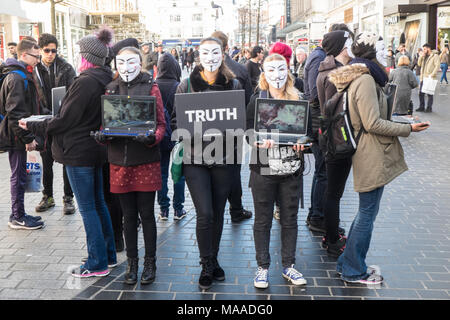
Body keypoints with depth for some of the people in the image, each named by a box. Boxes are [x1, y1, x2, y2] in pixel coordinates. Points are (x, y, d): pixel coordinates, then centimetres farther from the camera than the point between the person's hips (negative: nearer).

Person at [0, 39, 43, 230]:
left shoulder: (21, 75, 16)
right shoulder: (17, 78, -17)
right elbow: (16, 112, -23)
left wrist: (28, 136, 21)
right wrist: (28, 138, -21)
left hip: (16, 135, 10)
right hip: (16, 136, -10)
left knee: (19, 175, 15)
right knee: (19, 176, -1)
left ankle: (19, 214, 25)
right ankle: (17, 218, 9)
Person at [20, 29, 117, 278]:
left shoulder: (84, 82, -19)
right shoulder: (106, 80, 7)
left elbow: (65, 121, -17)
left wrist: (32, 126, -4)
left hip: (79, 153, -9)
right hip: (96, 151, 9)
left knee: (87, 208, -1)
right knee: (98, 204, 16)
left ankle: (97, 263, 7)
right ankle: (108, 255, 26)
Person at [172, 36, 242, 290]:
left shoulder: (234, 85, 5)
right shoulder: (187, 85, 2)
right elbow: (176, 119, 4)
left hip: (224, 156, 2)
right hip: (195, 157, -2)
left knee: (218, 213, 12)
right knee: (205, 214, -7)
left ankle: (213, 260, 30)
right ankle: (207, 266, 11)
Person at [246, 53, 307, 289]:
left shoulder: (298, 99, 6)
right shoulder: (257, 99, 0)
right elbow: (247, 130, -3)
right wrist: (260, 140, -23)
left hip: (292, 170, 2)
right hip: (263, 169, -2)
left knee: (289, 219, 11)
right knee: (263, 220, 7)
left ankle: (288, 265, 26)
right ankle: (262, 267, 21)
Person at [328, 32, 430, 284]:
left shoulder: (363, 78, 15)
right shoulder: (366, 80, -18)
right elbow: (373, 123, -22)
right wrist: (408, 129, -13)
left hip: (371, 154, 11)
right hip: (373, 157, -11)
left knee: (367, 211, 18)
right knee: (368, 212, -1)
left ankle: (349, 263, 28)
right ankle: (354, 271, 11)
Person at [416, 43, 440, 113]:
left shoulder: (435, 56, -6)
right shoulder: (424, 56, 15)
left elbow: (437, 66, -13)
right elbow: (419, 64, 14)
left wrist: (432, 75, -20)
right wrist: (421, 57, 0)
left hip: (430, 78, -7)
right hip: (423, 78, 7)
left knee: (429, 94, -1)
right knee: (421, 93, 8)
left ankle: (429, 108, 7)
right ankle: (422, 107, 18)